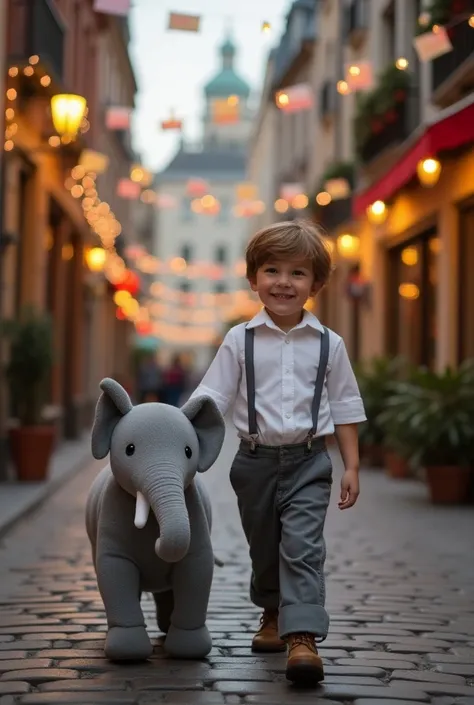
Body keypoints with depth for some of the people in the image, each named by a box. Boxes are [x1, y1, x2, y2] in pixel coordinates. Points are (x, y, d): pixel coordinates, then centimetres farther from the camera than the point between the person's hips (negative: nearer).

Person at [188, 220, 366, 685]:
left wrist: (351, 466, 2)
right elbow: (210, 400, -3)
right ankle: (273, 614, 38)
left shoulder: (328, 344, 0)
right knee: (264, 548, 16)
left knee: (302, 546, -14)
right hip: (256, 460, 2)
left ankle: (302, 635, -18)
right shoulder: (240, 341, -2)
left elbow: (344, 409, 6)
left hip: (308, 461, -1)